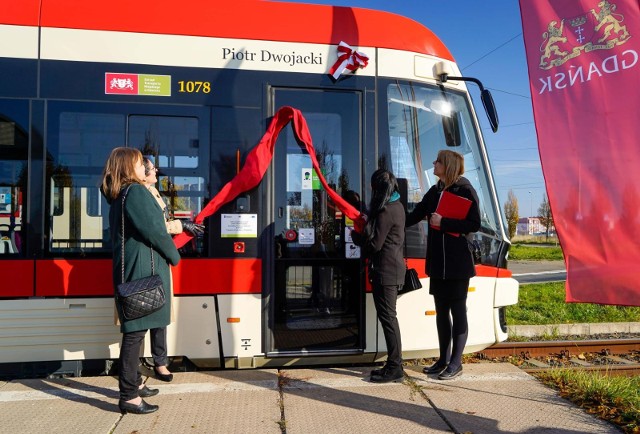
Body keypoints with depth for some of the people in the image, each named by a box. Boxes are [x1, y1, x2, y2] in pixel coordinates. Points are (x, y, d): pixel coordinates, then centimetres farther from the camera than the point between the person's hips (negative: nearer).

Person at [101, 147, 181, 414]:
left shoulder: (118, 196, 17)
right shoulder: (136, 191, -12)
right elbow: (154, 231, -17)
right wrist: (174, 256, -3)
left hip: (130, 270, 10)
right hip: (143, 271, -10)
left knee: (134, 330, 17)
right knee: (135, 331, -6)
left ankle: (134, 384, 28)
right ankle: (129, 397, 0)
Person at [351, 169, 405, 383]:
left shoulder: (385, 211, -17)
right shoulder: (396, 206, 13)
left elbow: (374, 244, -17)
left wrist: (355, 235, -2)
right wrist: (366, 226, 15)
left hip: (385, 270, -10)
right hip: (393, 268, 10)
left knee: (387, 316, -4)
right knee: (388, 316, 14)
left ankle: (394, 367, 3)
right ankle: (394, 364, 22)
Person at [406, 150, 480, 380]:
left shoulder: (465, 190, -7)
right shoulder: (435, 191, 12)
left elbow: (474, 224, -13)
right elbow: (414, 216, 13)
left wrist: (443, 223, -18)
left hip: (457, 263, -7)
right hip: (437, 262, 7)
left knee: (457, 311, 2)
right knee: (441, 311, 12)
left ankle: (456, 362, 12)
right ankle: (444, 359, 23)